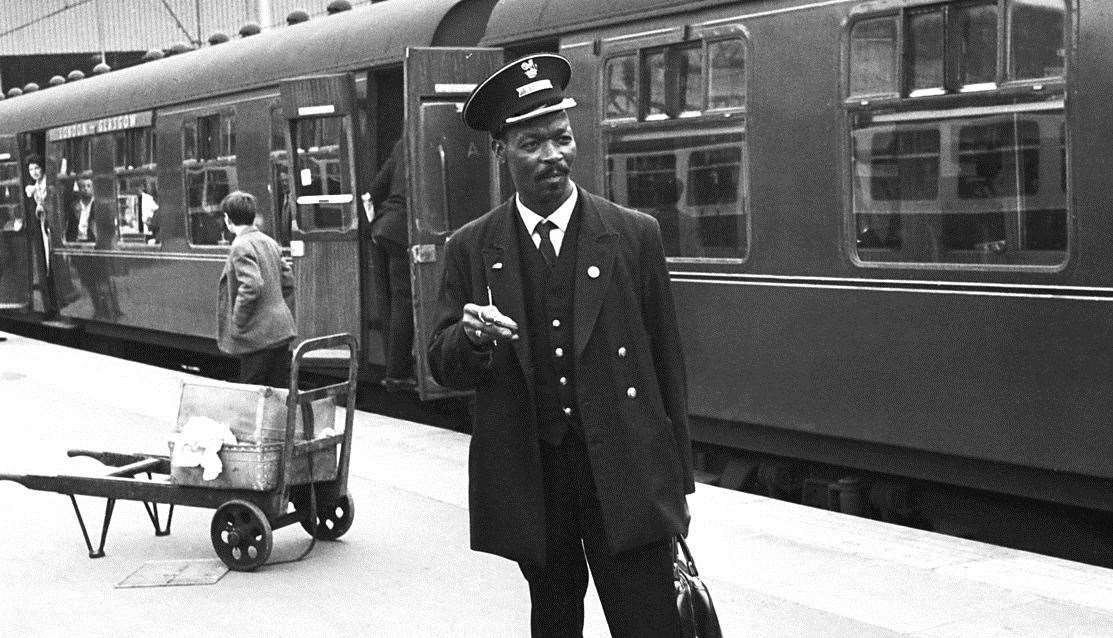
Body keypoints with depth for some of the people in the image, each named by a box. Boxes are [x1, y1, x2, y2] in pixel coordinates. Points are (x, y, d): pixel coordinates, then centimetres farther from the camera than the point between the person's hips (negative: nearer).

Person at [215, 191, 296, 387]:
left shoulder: (241, 247, -13)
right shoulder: (269, 242, 14)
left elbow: (252, 286, -24)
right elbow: (288, 283, 17)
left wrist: (236, 324, -16)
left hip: (259, 335, -8)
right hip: (281, 329, 8)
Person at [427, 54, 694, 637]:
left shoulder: (634, 235, 0)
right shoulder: (470, 249, 3)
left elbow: (666, 361, 3)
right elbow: (443, 366, 3)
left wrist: (679, 480, 5)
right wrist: (470, 337, -21)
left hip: (624, 477, -1)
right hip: (529, 481, 2)